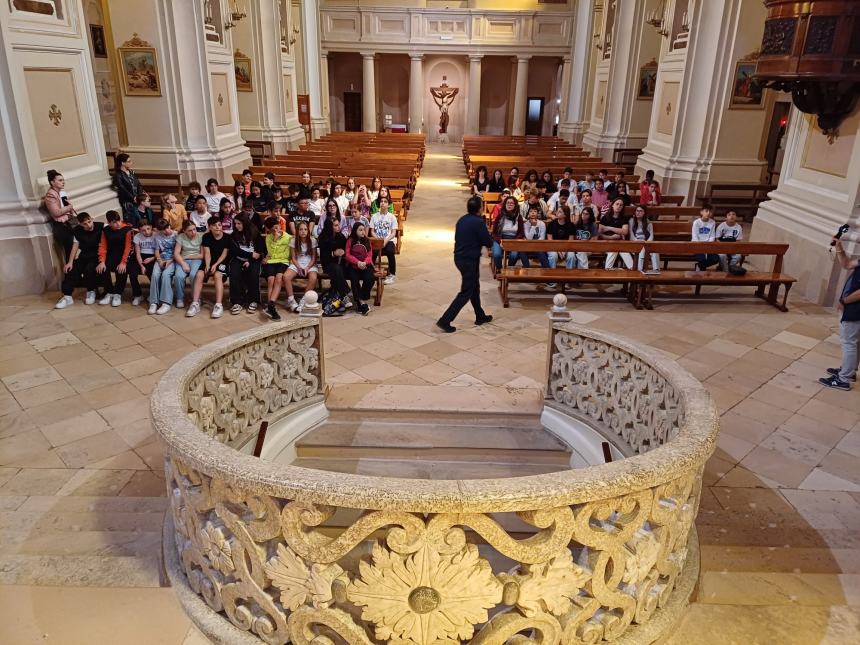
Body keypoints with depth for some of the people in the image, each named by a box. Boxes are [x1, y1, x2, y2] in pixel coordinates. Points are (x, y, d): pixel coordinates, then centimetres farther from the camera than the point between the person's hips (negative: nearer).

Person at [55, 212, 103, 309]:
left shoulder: (101, 227, -12)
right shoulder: (78, 231, 2)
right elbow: (75, 246, 3)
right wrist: (70, 262, -5)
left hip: (98, 256, -5)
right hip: (84, 256, 5)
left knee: (89, 270, -30)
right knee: (71, 270, -15)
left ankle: (91, 292, -3)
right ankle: (67, 297, -7)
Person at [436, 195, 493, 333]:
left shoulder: (461, 220, 5)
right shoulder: (478, 222, -18)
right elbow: (489, 243, -13)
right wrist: (490, 241, 9)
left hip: (459, 257, 9)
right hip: (470, 260, -9)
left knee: (474, 287, 22)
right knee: (466, 293, -1)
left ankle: (480, 316, 36)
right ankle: (445, 320, -5)